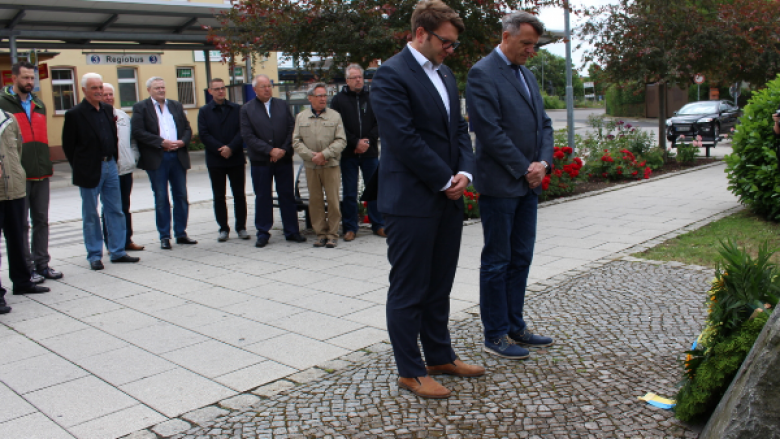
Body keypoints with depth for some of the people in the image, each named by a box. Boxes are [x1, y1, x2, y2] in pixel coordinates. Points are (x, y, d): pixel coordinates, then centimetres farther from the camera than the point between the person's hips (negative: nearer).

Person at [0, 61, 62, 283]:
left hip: (41, 173, 6)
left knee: (41, 221, 11)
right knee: (21, 224, 2)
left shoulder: (38, 104, 16)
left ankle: (42, 264, 19)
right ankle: (27, 268, 9)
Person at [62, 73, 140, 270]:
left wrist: (113, 159, 7)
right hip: (90, 171, -5)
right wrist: (81, 168, -4)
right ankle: (94, 255, 13)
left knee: (115, 211, 9)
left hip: (110, 165, 6)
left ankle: (118, 251, 18)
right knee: (90, 215, 4)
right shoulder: (74, 114, -9)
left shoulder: (108, 110, 8)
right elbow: (68, 146, -6)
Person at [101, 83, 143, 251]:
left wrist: (134, 159, 8)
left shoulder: (123, 116, 12)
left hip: (126, 168, 6)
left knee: (125, 207, 13)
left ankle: (127, 240, 22)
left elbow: (132, 140, 17)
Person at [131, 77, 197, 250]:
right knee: (161, 199, 1)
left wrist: (182, 141, -8)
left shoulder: (176, 106, 16)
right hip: (156, 159, -4)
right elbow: (138, 132, -10)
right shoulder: (141, 107, 2)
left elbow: (187, 128, 13)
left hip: (178, 157, 4)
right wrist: (162, 142, -16)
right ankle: (164, 237, 9)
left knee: (181, 197, 7)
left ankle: (181, 234, 16)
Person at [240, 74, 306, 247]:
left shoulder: (282, 105, 10)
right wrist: (270, 150, -13)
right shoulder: (247, 109, 2)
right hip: (260, 161, -2)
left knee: (287, 196, 6)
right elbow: (248, 136, -6)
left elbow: (292, 128, 4)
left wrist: (283, 149, -10)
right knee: (262, 198, 5)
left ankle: (292, 231, 14)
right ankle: (263, 233, 15)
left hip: (284, 159, 2)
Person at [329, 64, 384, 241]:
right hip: (348, 153, -1)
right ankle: (350, 228, 12)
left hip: (370, 153, 1)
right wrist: (355, 142, -11)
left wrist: (368, 140, -10)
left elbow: (380, 123, 3)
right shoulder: (338, 100, 4)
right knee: (349, 193, 4)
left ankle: (378, 225, 15)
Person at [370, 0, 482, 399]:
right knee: (409, 290, 3)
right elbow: (404, 139, -19)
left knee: (439, 286, 17)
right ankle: (410, 371, 15)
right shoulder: (391, 75, -12)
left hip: (448, 199, 8)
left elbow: (459, 129, 16)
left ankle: (440, 356, 31)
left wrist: (464, 172, -1)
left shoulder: (445, 74, 15)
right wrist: (445, 181, -13)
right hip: (412, 201, -8)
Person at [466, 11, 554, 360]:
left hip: (528, 184, 8)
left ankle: (515, 326, 25)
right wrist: (524, 169, -13)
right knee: (497, 262, 1)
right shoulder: (483, 74, -10)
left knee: (521, 259, 13)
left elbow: (543, 124, 16)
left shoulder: (527, 75, 16)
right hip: (500, 184, -8)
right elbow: (490, 132, -18)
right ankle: (495, 336, 11)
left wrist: (543, 163, -2)